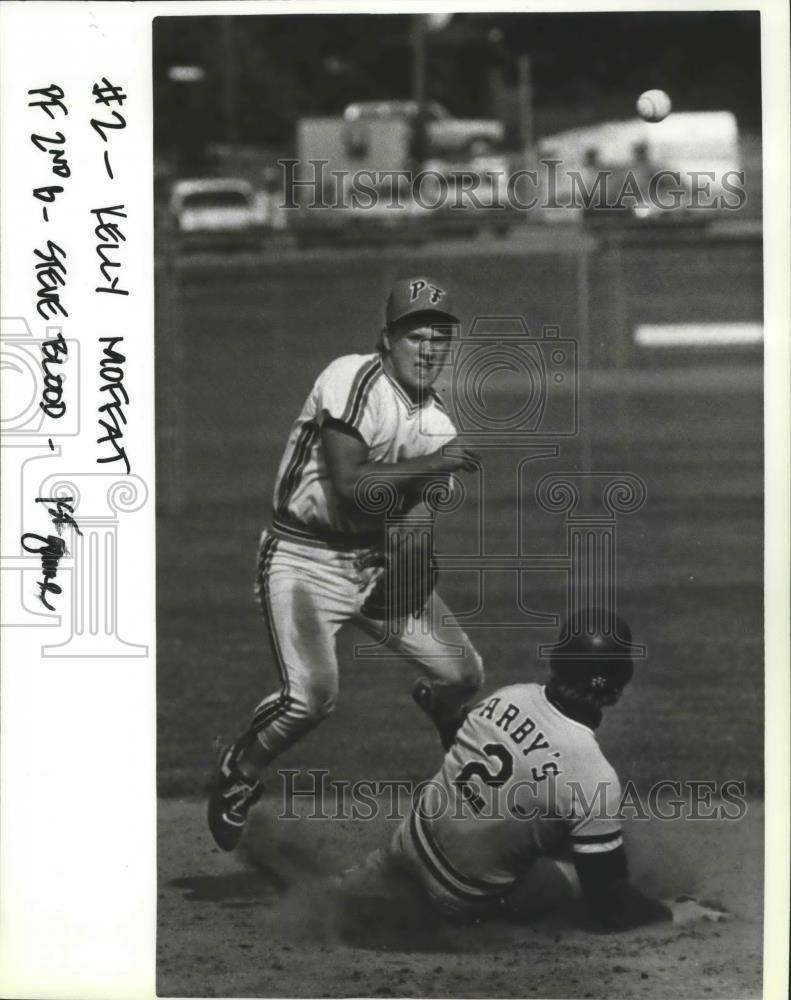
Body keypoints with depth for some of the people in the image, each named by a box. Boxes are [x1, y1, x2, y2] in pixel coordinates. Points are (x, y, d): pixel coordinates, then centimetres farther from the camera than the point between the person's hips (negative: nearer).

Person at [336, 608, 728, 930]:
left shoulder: (509, 697, -12)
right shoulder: (593, 777, -29)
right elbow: (610, 907, -20)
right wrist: (672, 914, -3)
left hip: (411, 841, 6)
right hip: (459, 901, -6)